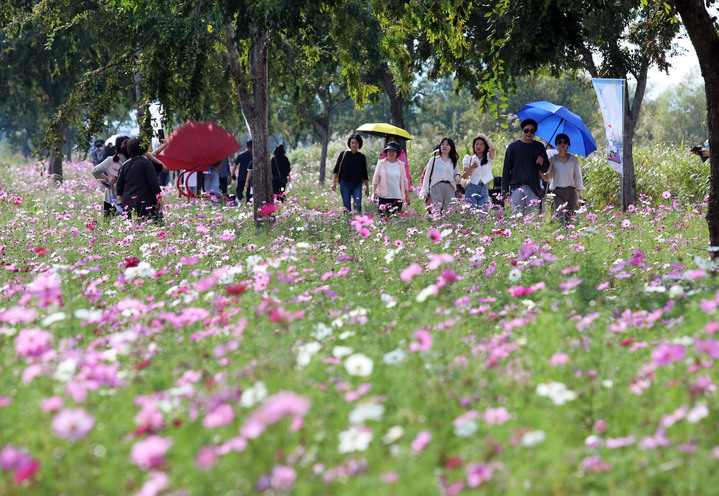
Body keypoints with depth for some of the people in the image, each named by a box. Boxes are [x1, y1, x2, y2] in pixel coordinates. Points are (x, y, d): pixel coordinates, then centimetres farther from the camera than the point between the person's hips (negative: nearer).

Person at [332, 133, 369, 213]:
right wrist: (334, 183, -6)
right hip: (345, 184, -1)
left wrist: (367, 187, 14)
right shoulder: (343, 154, 3)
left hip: (357, 185, 1)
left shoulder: (362, 157, 8)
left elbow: (364, 174, 15)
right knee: (347, 208, 0)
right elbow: (336, 170, 3)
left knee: (358, 206, -14)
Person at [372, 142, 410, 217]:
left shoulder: (401, 165, 8)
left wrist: (407, 196, 13)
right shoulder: (381, 163, 5)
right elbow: (375, 178, 8)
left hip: (398, 197, 1)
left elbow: (404, 181, 13)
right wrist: (374, 190, -1)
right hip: (384, 196, -1)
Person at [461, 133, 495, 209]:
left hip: (484, 189, 0)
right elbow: (464, 176, 2)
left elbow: (492, 149, -13)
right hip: (472, 189, 0)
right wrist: (472, 167, -15)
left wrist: (485, 137, 1)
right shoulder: (469, 159, 10)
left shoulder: (488, 158, 9)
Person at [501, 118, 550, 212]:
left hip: (534, 188, 1)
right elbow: (506, 169, 7)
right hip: (516, 187, -1)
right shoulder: (513, 146, 7)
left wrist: (541, 163, -7)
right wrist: (504, 190, 1)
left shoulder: (539, 147, 12)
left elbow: (545, 170, 17)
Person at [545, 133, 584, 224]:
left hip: (571, 192, 2)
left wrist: (580, 192, 1)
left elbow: (578, 176, 11)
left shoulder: (574, 160, 9)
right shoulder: (552, 159, 5)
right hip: (557, 192, -2)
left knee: (570, 217, 1)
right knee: (560, 216, -20)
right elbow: (548, 177, 3)